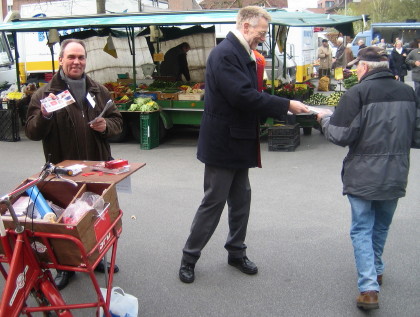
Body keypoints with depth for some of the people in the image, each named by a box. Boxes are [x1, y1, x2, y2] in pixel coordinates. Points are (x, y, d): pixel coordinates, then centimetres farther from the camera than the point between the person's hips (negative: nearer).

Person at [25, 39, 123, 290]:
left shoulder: (99, 91, 7)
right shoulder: (45, 94, -3)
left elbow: (117, 122, 13)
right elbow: (32, 133, -7)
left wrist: (106, 126, -10)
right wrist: (44, 115, -28)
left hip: (98, 168, 4)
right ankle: (65, 267, 26)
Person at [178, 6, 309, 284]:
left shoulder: (242, 54, 13)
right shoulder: (225, 53, -19)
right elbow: (243, 96, -28)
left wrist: (282, 107, 5)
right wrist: (286, 105, -23)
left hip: (239, 142, 9)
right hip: (222, 143, -9)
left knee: (241, 201, 15)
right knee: (213, 203, 0)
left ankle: (236, 253, 31)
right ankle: (189, 258, 16)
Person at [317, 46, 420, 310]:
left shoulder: (357, 93, -15)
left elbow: (340, 136, -15)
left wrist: (325, 119, 4)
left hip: (363, 176, -5)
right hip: (396, 176, 5)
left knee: (362, 229, 4)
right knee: (382, 226, 22)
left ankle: (369, 288, -3)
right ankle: (376, 270, 40)